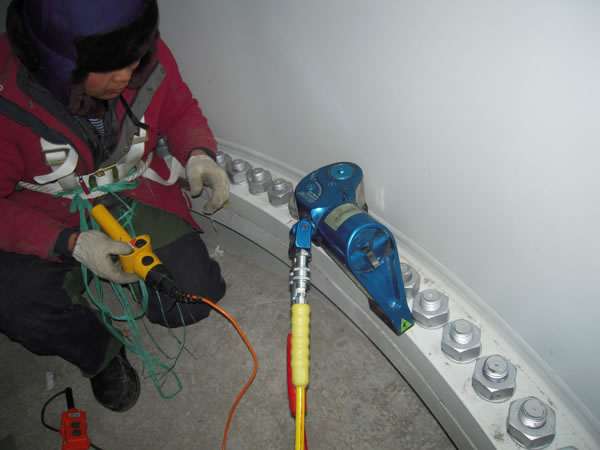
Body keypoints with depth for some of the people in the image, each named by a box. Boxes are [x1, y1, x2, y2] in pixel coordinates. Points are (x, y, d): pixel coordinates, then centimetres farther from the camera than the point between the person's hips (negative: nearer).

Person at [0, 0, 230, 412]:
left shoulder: (149, 57, -18)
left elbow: (181, 113, 3)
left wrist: (198, 154, -18)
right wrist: (72, 244, -32)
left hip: (139, 192, 2)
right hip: (46, 218, -1)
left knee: (194, 300, -11)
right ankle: (102, 356, 7)